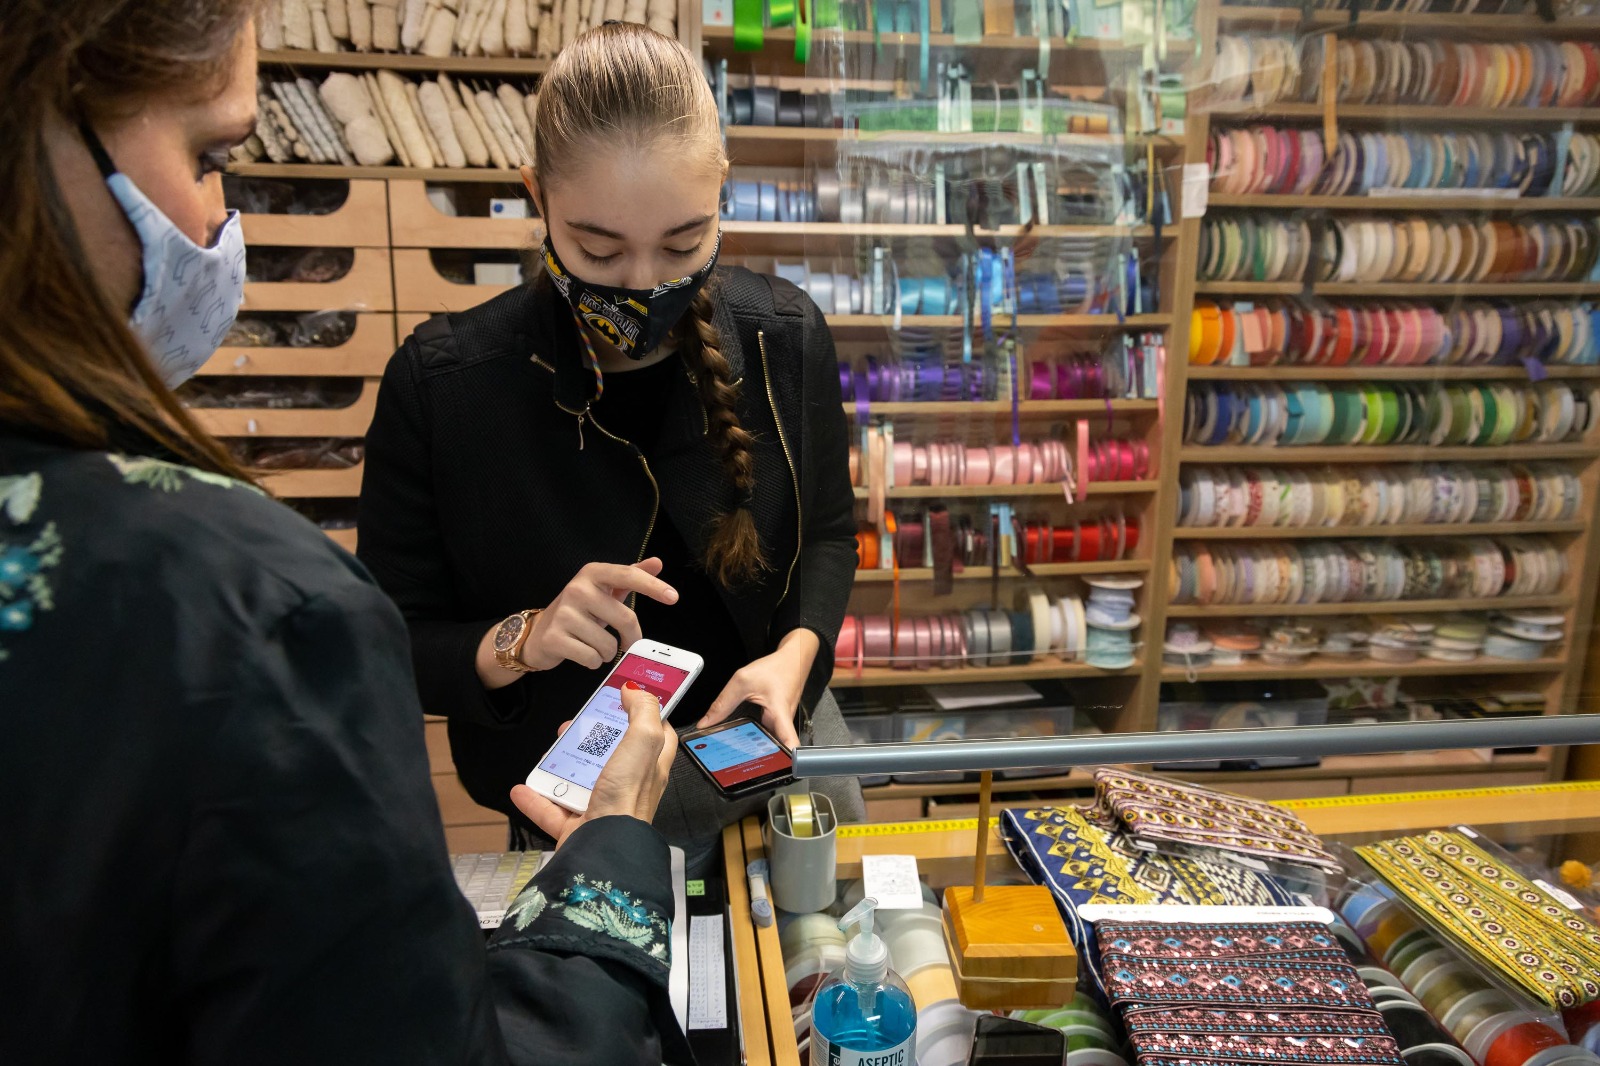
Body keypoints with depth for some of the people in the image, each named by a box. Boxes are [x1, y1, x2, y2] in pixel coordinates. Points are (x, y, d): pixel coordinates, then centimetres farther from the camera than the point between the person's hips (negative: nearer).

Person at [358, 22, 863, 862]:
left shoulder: (786, 338, -15)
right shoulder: (440, 384, -22)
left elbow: (825, 537, 0)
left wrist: (795, 656, -19)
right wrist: (519, 643, -32)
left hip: (772, 740, 4)